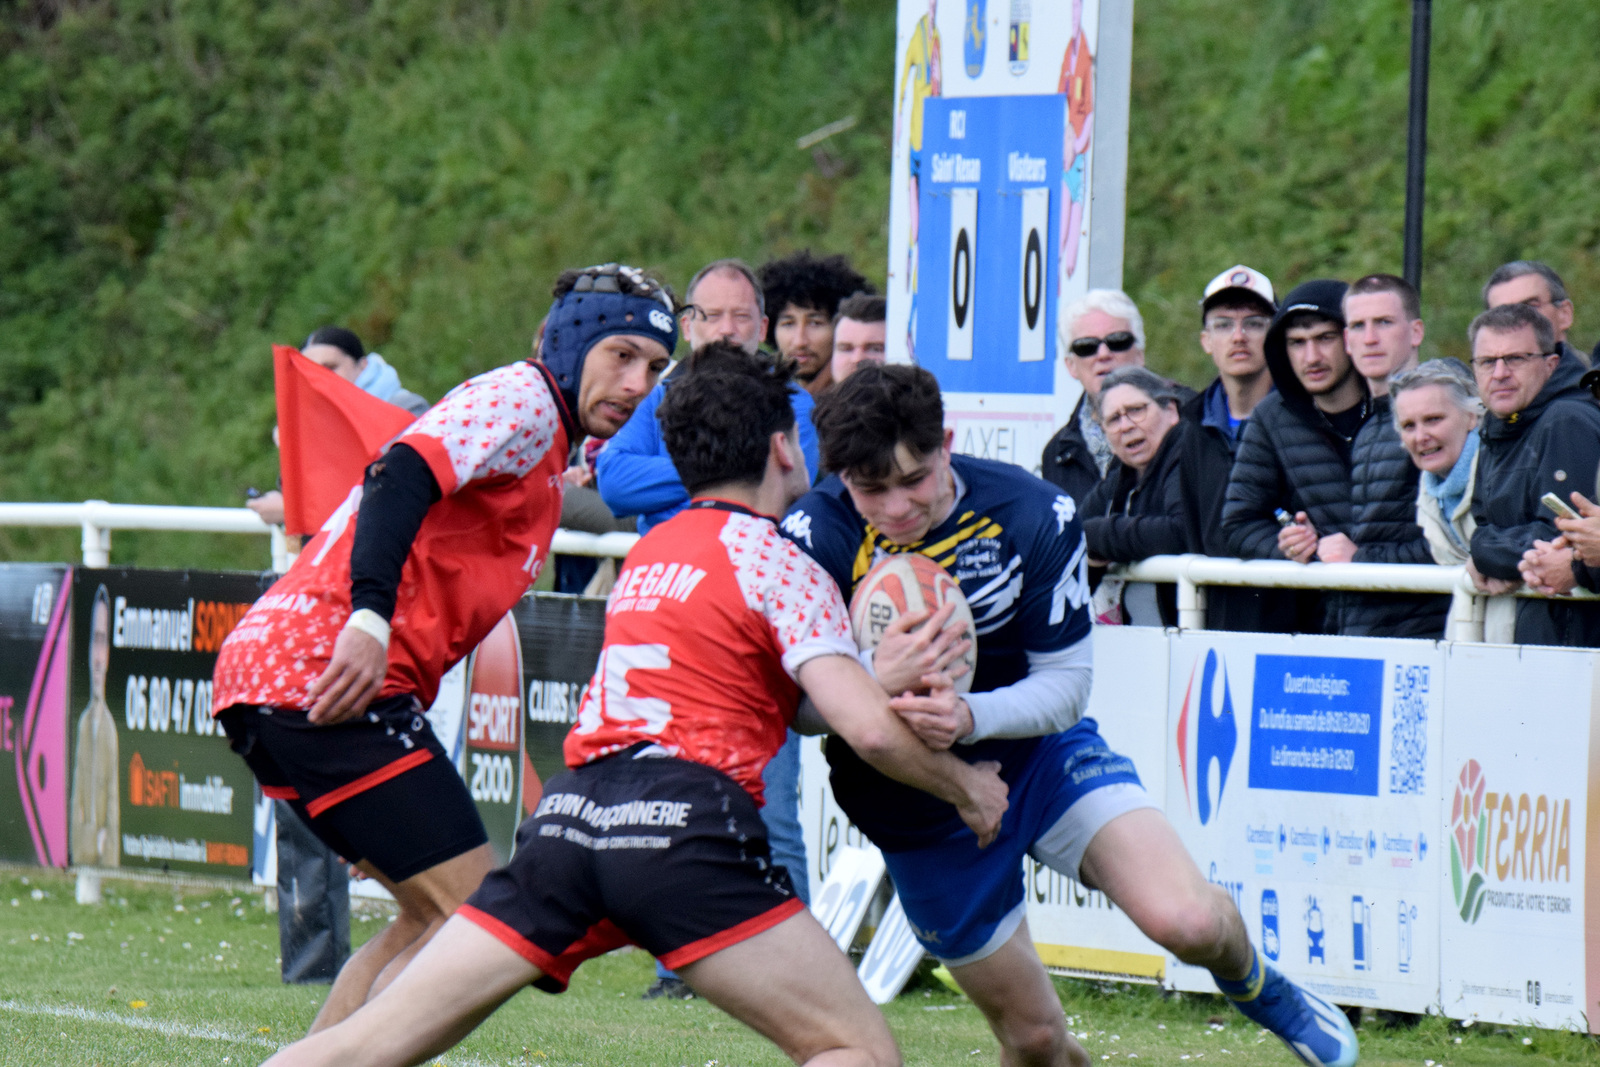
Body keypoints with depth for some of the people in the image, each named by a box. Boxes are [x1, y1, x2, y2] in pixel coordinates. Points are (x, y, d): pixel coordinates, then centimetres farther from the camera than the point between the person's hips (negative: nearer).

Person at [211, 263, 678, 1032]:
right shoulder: (524, 399, -4)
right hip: (323, 675, -10)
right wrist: (369, 618, -32)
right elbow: (401, 480, -20)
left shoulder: (542, 450, 27)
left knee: (440, 917, 16)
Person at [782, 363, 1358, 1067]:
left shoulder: (1034, 516, -21)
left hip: (1040, 753, 0)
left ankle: (1253, 984, 16)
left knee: (1188, 922, -21)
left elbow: (1066, 685, -14)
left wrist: (970, 717, -35)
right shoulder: (816, 536, -22)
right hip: (919, 797, 0)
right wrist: (876, 679, -43)